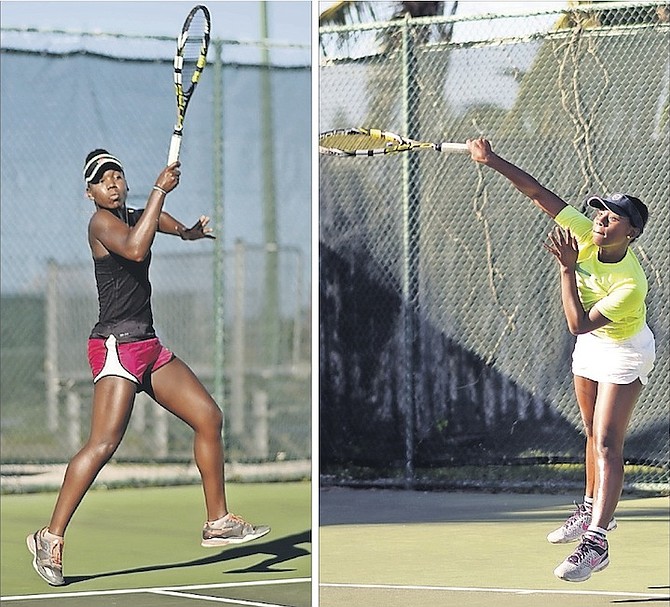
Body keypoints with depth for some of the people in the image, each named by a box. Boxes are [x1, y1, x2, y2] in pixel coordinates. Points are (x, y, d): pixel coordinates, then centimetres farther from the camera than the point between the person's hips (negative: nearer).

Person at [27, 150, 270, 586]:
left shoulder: (139, 215, 15)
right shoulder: (102, 222, -10)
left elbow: (184, 231, 23)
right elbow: (136, 249, -29)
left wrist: (196, 230, -2)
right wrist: (161, 190, -25)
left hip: (149, 346, 9)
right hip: (116, 345, -9)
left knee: (210, 418, 10)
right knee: (104, 443, -21)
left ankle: (219, 522, 19)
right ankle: (51, 538, -19)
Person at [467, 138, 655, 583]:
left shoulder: (631, 284, -36)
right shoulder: (587, 235, -19)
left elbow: (579, 324, -36)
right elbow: (538, 194, -18)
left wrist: (568, 267, -38)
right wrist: (493, 161, -26)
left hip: (625, 354, -7)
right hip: (591, 346, 7)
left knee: (607, 445, -15)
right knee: (594, 435, 21)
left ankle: (596, 543, -20)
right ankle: (595, 511, 39)